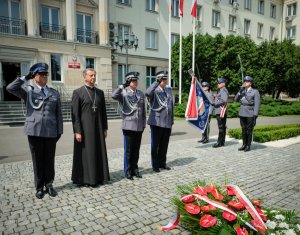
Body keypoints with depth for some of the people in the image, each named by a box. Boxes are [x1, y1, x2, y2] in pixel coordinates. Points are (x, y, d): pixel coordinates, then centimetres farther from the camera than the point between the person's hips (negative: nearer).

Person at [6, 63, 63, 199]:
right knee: (38, 160, 7)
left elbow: (58, 114, 9)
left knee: (49, 159, 9)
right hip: (34, 131, -1)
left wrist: (60, 131, 4)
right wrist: (26, 78, -4)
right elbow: (10, 88, -14)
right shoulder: (27, 91, 6)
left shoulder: (54, 93, 10)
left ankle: (49, 185, 23)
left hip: (51, 131, 2)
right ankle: (39, 187, 21)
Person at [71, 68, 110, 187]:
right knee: (85, 153, 3)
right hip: (84, 128, -5)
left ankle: (98, 177, 22)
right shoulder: (78, 92, -5)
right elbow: (75, 114, -9)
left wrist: (105, 128, 8)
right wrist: (77, 131, -14)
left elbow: (103, 112, 11)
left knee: (98, 152, 9)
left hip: (98, 128, 5)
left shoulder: (100, 92, 9)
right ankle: (84, 178, 17)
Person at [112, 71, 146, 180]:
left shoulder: (141, 94, 11)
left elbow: (143, 111, 14)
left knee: (136, 150, 11)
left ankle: (135, 169, 24)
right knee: (128, 150, 4)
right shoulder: (123, 93, -2)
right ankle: (128, 171, 17)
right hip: (128, 126, -4)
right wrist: (123, 86, -19)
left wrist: (144, 123, 11)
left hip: (139, 126, 4)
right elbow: (114, 96, -26)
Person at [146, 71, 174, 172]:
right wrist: (156, 82, -30)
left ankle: (162, 162, 28)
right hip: (157, 122, -5)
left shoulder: (169, 89, 12)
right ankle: (155, 165, 18)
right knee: (155, 145, 5)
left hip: (167, 122, 6)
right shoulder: (154, 90, -7)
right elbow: (147, 93, -32)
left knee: (164, 144, 13)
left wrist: (172, 119, 17)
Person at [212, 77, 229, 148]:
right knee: (222, 127, 10)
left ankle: (219, 142, -6)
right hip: (219, 111, 10)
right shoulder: (220, 91, 21)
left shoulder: (223, 90, -10)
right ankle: (222, 142, 14)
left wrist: (215, 104, -22)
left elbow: (224, 100, -21)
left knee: (221, 127, -8)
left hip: (221, 111, -10)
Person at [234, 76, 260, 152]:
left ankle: (248, 146, 10)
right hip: (242, 113, 5)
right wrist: (240, 90, -9)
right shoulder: (242, 91, 12)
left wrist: (255, 116, -14)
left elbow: (257, 104, -7)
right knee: (243, 130, 8)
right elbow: (236, 99, 0)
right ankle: (244, 145, 18)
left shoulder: (255, 92, -3)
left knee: (249, 130, 1)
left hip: (250, 114, -4)